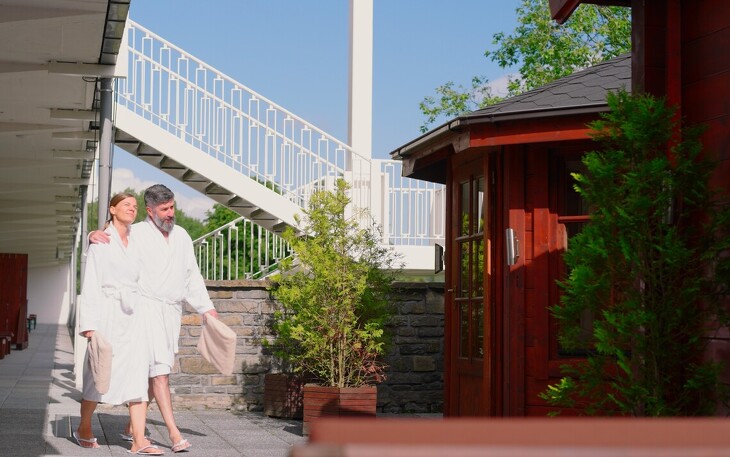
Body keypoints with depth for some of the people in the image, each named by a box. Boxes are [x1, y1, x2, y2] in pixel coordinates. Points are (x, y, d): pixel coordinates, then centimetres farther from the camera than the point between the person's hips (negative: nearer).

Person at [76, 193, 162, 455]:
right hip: (107, 312, -4)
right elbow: (91, 284, -5)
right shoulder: (101, 241, 0)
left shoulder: (136, 244, 15)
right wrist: (89, 323, -12)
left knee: (138, 374, -5)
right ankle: (84, 430, 24)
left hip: (133, 314, 4)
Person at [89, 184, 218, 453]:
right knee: (159, 369, -14)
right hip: (147, 307, -6)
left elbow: (192, 276, 19)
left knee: (156, 370, 8)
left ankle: (134, 425, 21)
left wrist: (207, 308, 13)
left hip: (172, 310, 6)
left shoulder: (182, 236, 16)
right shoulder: (136, 234, 0)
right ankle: (174, 433, -18)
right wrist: (94, 235, -24)